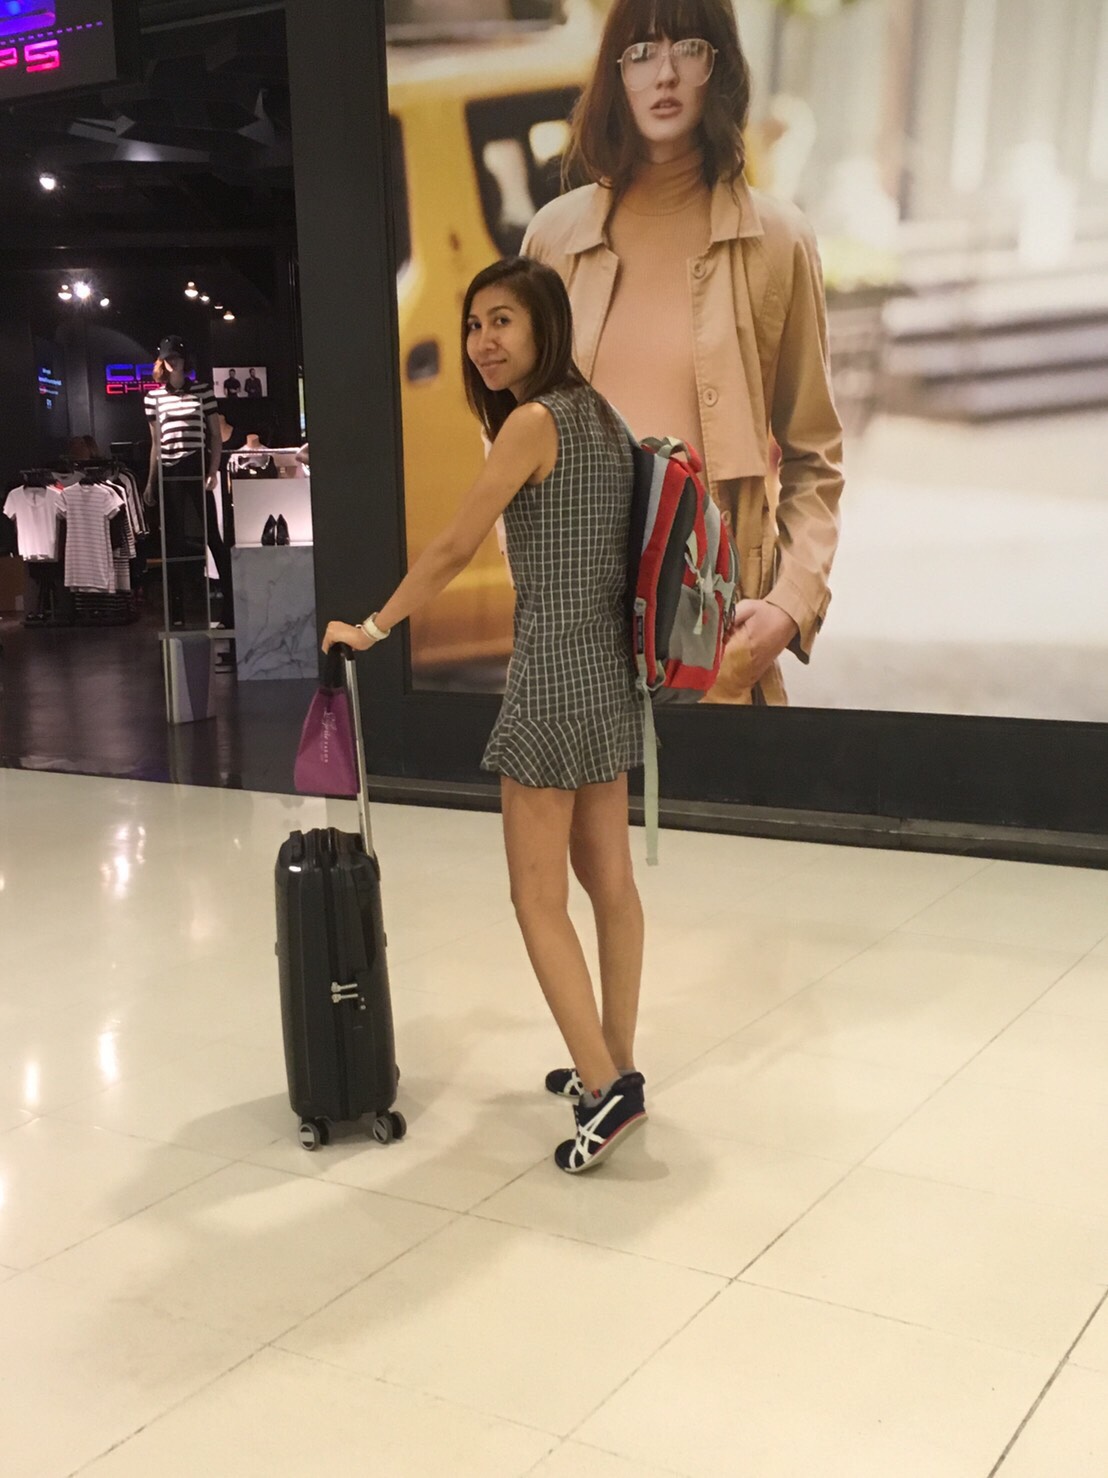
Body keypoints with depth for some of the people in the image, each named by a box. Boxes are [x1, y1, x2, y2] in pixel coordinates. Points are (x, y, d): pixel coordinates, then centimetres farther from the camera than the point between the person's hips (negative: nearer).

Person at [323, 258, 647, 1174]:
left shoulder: (533, 420, -13)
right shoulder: (601, 417, 12)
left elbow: (454, 552, -12)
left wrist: (370, 630, 1)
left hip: (555, 669, -9)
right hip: (611, 665, 9)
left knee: (539, 895, -4)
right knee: (608, 878, 13)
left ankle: (606, 1086, -6)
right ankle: (614, 1063, 23)